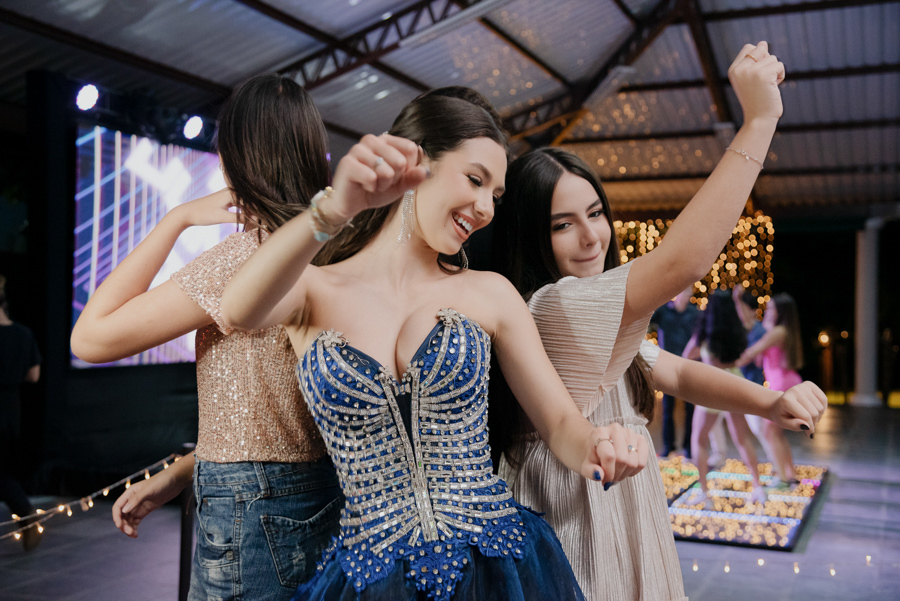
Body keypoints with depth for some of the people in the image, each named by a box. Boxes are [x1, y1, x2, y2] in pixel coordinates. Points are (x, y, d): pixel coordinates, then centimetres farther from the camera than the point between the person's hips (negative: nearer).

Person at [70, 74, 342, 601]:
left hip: (253, 517, -8)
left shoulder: (247, 254, -20)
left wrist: (178, 218, -11)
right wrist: (175, 477, 14)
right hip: (319, 501, 8)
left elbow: (90, 337, -16)